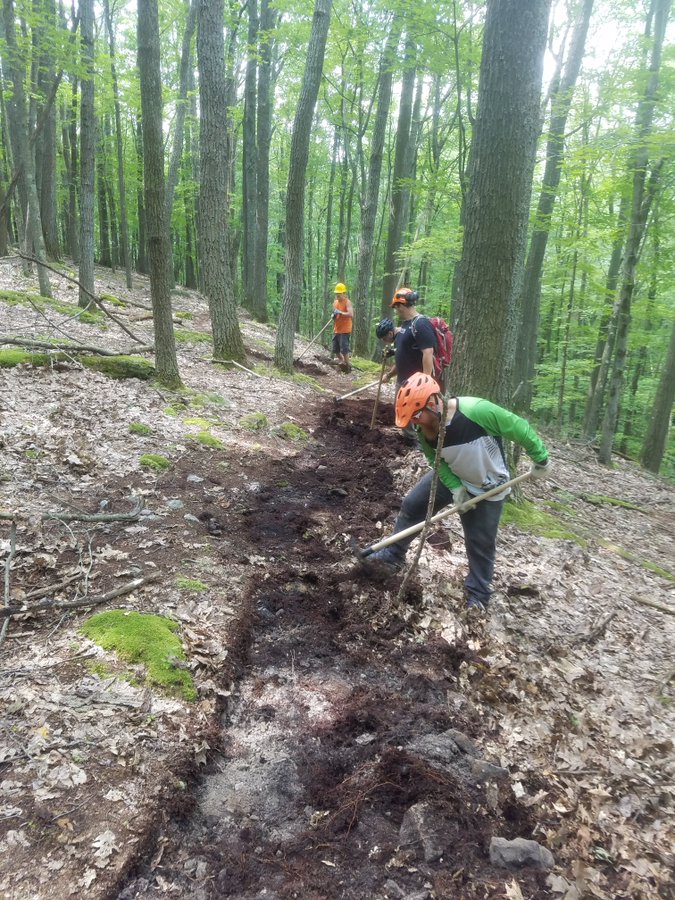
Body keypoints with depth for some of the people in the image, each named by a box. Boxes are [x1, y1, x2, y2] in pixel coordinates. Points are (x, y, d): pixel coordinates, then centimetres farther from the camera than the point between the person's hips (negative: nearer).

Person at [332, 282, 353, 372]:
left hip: (345, 330, -8)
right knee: (335, 349, 9)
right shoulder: (335, 302, 13)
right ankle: (343, 362, 25)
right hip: (336, 330, 8)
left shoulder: (347, 302, -9)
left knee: (344, 349, -10)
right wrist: (333, 316, 1)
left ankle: (347, 365, 2)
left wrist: (340, 312, -27)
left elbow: (351, 314, -23)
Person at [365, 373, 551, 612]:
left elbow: (520, 429, -26)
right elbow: (436, 461, -5)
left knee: (480, 543, 5)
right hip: (452, 478, 5)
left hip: (488, 489, -4)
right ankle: (392, 556, 25)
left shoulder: (477, 411, -38)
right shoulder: (425, 431, -20)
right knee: (412, 505, 5)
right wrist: (455, 487, -20)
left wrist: (541, 459, -13)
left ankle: (478, 595, 26)